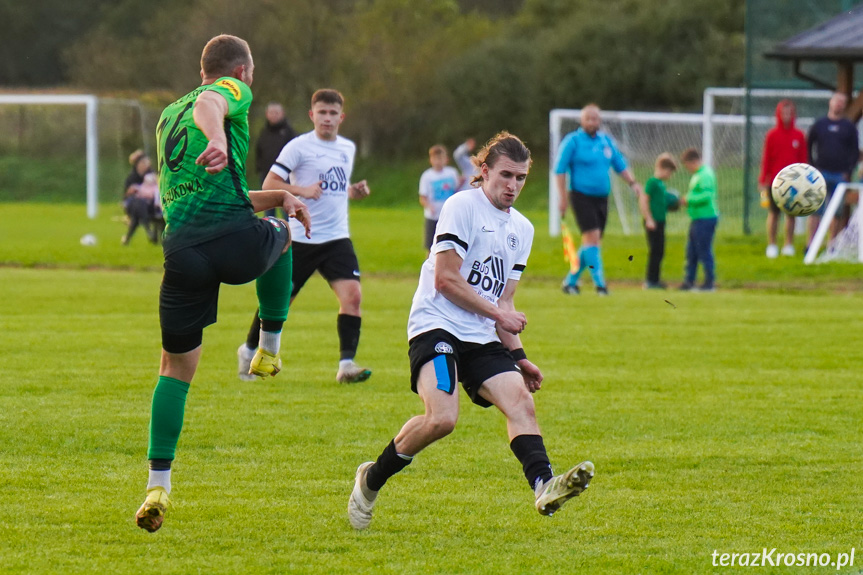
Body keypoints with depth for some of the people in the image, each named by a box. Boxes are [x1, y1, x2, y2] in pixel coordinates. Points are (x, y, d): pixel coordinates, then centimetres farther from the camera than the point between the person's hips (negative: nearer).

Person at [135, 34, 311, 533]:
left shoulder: (169, 117, 29)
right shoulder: (233, 92, 6)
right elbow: (208, 104, -21)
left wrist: (275, 197, 34)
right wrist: (218, 139, -42)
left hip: (184, 251, 5)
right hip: (238, 244, -5)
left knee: (176, 368, 15)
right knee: (280, 235, 34)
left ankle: (159, 483, 2)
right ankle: (271, 350, 36)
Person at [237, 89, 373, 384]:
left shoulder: (348, 148, 12)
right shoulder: (298, 147, -7)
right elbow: (269, 184, -10)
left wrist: (355, 191, 7)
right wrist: (302, 190, -23)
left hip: (337, 238, 4)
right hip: (302, 237, -4)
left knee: (352, 294, -15)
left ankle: (347, 364, -14)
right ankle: (249, 349, 29)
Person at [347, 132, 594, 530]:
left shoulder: (521, 229, 20)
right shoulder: (462, 206, -4)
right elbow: (446, 278, -9)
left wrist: (518, 357, 14)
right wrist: (496, 313, -8)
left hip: (482, 339, 7)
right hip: (436, 327, -7)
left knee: (520, 399, -19)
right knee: (442, 418, -25)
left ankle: (544, 487, -37)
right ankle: (371, 480, -3)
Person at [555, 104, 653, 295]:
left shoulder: (606, 141, 12)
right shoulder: (573, 141, -4)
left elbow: (620, 166, 21)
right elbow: (559, 170, -5)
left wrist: (633, 183, 6)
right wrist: (563, 197, -10)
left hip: (602, 198, 6)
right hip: (582, 197, -6)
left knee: (591, 243, 8)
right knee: (592, 237, -16)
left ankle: (571, 281, 21)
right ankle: (599, 283, -16)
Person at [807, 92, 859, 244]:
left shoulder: (849, 127, 8)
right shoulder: (819, 124, 8)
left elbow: (855, 151, 8)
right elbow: (808, 147, 11)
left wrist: (848, 171, -3)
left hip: (840, 175, 1)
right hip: (821, 174, -1)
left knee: (837, 212, 3)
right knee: (815, 210, -8)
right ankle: (811, 243, -10)